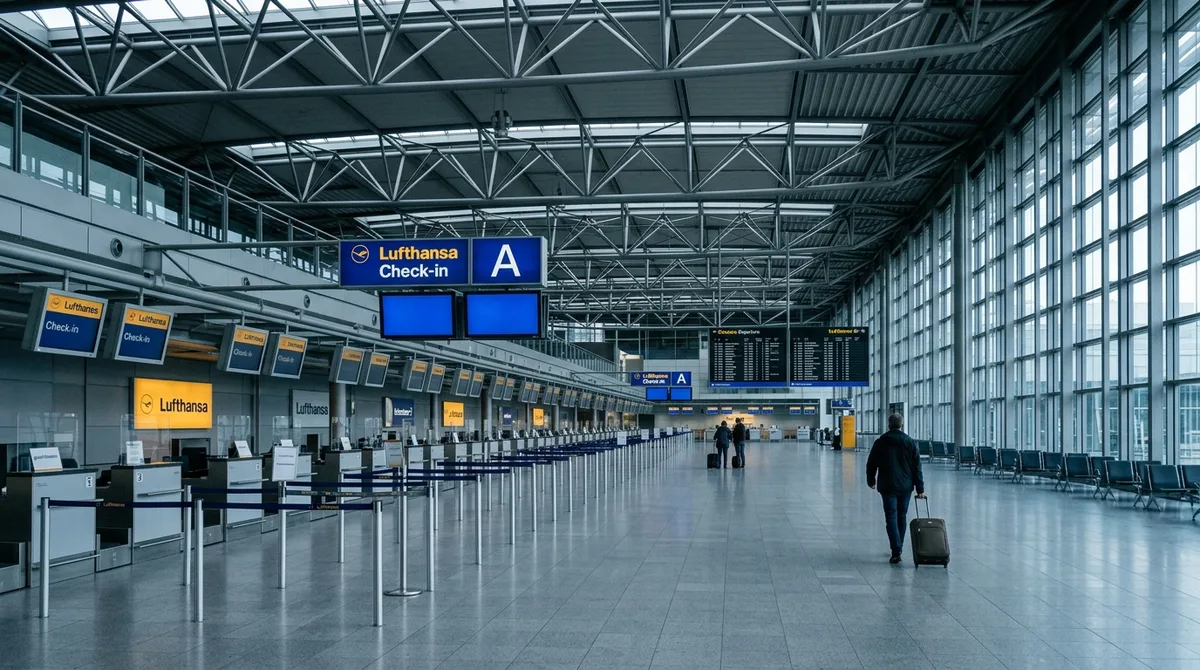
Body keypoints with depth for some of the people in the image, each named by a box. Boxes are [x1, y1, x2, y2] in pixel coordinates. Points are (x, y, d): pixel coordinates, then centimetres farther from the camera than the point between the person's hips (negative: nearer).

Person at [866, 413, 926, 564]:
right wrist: (920, 488, 1)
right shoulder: (910, 442, 0)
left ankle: (896, 551, -15)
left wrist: (871, 481, 20)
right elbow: (917, 467, -1)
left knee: (891, 518, -3)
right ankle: (898, 548, 25)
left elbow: (871, 464, 4)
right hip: (906, 486, 2)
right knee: (902, 517, 15)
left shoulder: (880, 443, -2)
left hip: (887, 487, -2)